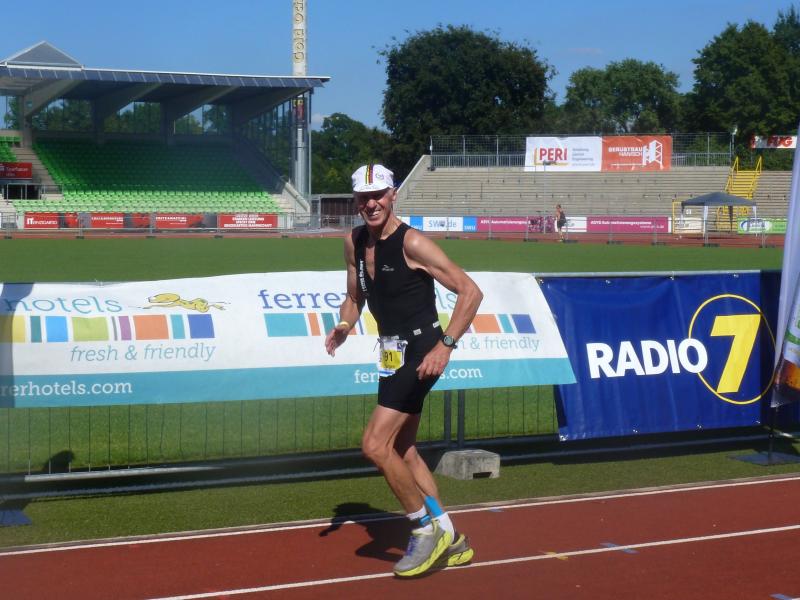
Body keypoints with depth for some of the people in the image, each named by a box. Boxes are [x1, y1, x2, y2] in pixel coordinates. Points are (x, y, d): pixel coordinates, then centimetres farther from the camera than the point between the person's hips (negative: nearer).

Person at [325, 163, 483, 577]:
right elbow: (355, 298, 19)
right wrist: (344, 326, -2)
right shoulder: (354, 242, 6)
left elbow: (470, 291, -17)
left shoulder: (412, 243, -17)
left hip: (420, 353, -9)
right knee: (402, 452, 14)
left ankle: (428, 529, 0)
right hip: (394, 354, 9)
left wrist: (445, 345, -25)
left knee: (375, 445, -15)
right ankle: (450, 540, 25)